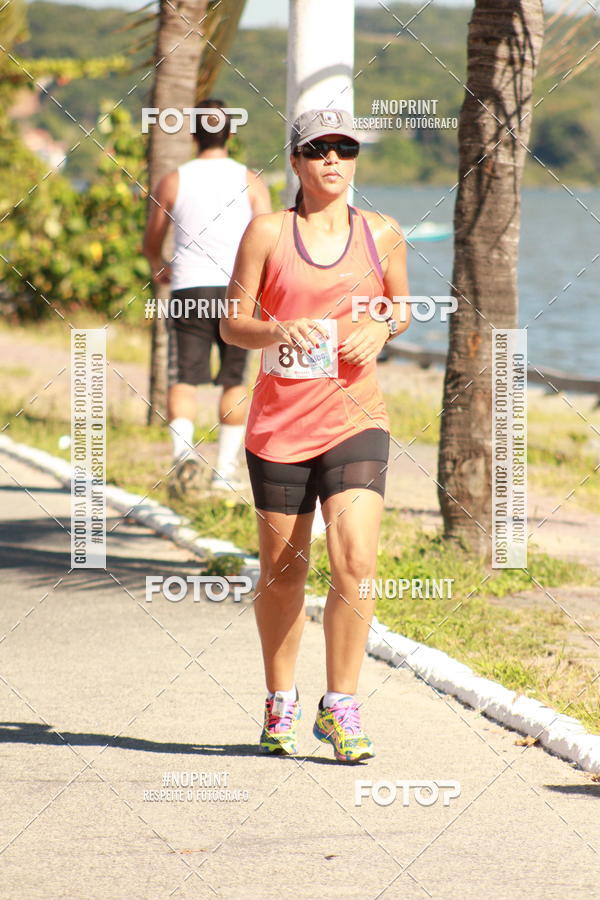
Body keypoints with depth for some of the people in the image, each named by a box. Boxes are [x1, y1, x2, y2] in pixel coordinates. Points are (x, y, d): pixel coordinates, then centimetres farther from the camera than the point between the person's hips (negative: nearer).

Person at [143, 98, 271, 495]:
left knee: (184, 380, -3)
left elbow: (152, 241, 17)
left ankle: (183, 450, -29)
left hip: (189, 288, -1)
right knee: (235, 382, 15)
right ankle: (225, 469, 17)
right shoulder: (250, 182, 3)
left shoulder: (173, 182, 4)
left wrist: (158, 268, 37)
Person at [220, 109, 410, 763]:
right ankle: (280, 701, 30)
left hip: (355, 420, 1)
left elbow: (402, 307, 21)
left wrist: (381, 329, -2)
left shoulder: (382, 235, 5)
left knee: (355, 562, -16)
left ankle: (340, 708, -4)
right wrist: (280, 330, -20)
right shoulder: (267, 232, -1)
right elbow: (232, 325, 1)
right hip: (279, 424, 0)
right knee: (282, 572, 9)